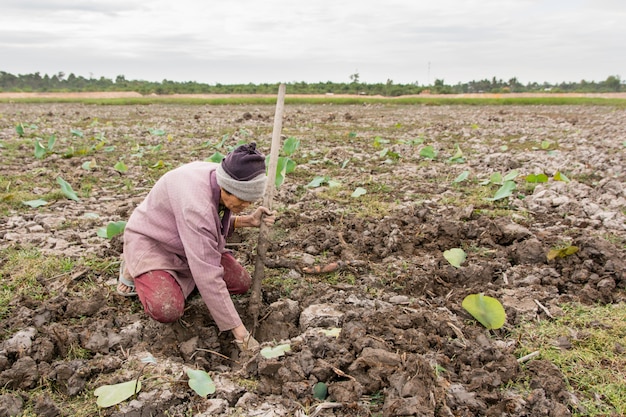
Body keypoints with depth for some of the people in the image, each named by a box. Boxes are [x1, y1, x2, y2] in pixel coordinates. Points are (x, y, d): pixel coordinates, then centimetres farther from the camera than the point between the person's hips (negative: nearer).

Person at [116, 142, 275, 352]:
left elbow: (217, 226, 2)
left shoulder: (223, 179, -17)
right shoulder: (196, 201, -41)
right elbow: (208, 275, -41)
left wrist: (248, 221, -19)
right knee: (167, 310, -29)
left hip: (190, 242, 7)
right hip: (151, 241, -7)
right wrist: (240, 332, -37)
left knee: (242, 283, -3)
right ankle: (134, 269, 3)